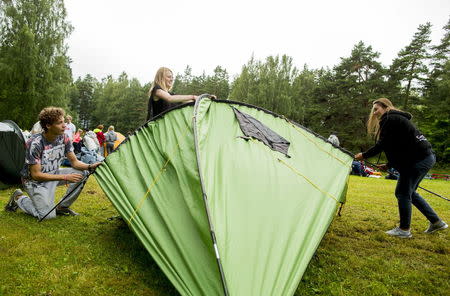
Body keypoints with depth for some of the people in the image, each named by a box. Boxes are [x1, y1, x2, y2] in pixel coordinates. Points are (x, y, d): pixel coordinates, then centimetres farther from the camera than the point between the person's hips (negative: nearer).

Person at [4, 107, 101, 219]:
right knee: (48, 215, -17)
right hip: (35, 180, -6)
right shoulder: (35, 143, -27)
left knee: (82, 172, -15)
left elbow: (74, 162, -3)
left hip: (54, 174, 6)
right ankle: (19, 198, 11)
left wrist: (90, 166, -24)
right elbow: (36, 174, -24)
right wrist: (65, 177, -29)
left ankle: (63, 207, 1)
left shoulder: (64, 138, -10)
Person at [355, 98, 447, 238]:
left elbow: (382, 145, -14)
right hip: (426, 157, 10)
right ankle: (436, 221, 27)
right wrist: (389, 165, 19)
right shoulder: (397, 118, 21)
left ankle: (404, 230, 10)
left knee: (403, 193, -1)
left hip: (418, 159, -10)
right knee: (409, 192, 18)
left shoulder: (389, 119, -10)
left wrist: (364, 155, -3)